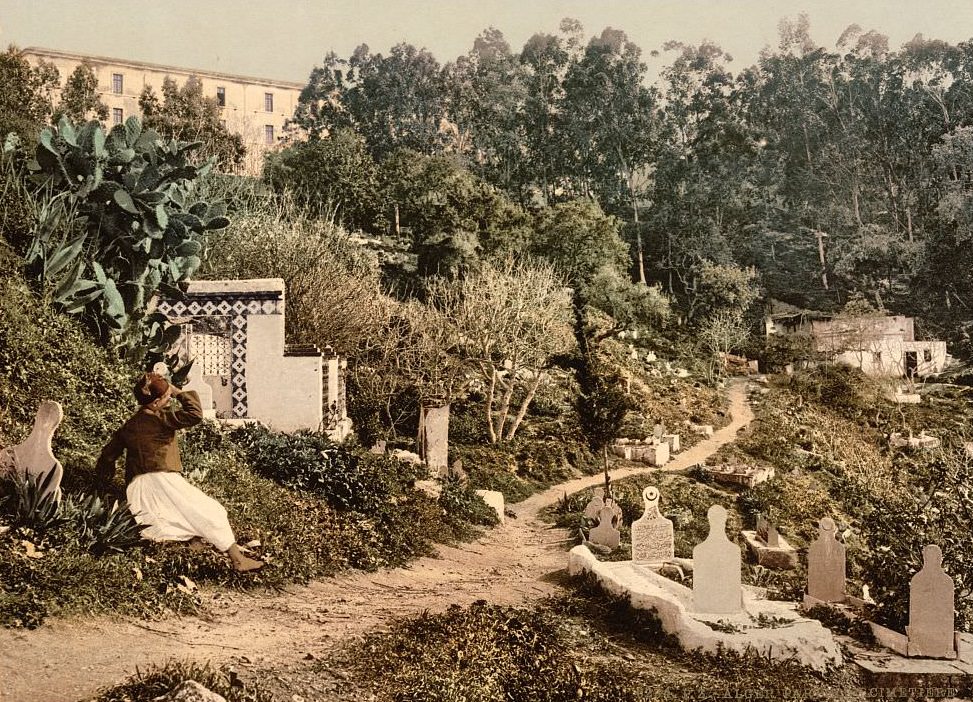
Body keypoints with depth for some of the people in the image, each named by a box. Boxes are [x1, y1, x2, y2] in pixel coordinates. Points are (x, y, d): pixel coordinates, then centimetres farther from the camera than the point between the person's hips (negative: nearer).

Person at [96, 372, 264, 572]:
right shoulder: (159, 419, -8)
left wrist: (103, 484, 33)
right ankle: (238, 559, -8)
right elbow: (195, 415, -16)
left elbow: (108, 455, 20)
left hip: (135, 492, 8)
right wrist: (180, 393, -3)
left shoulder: (128, 425, 15)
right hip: (162, 481, -8)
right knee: (212, 512, -4)